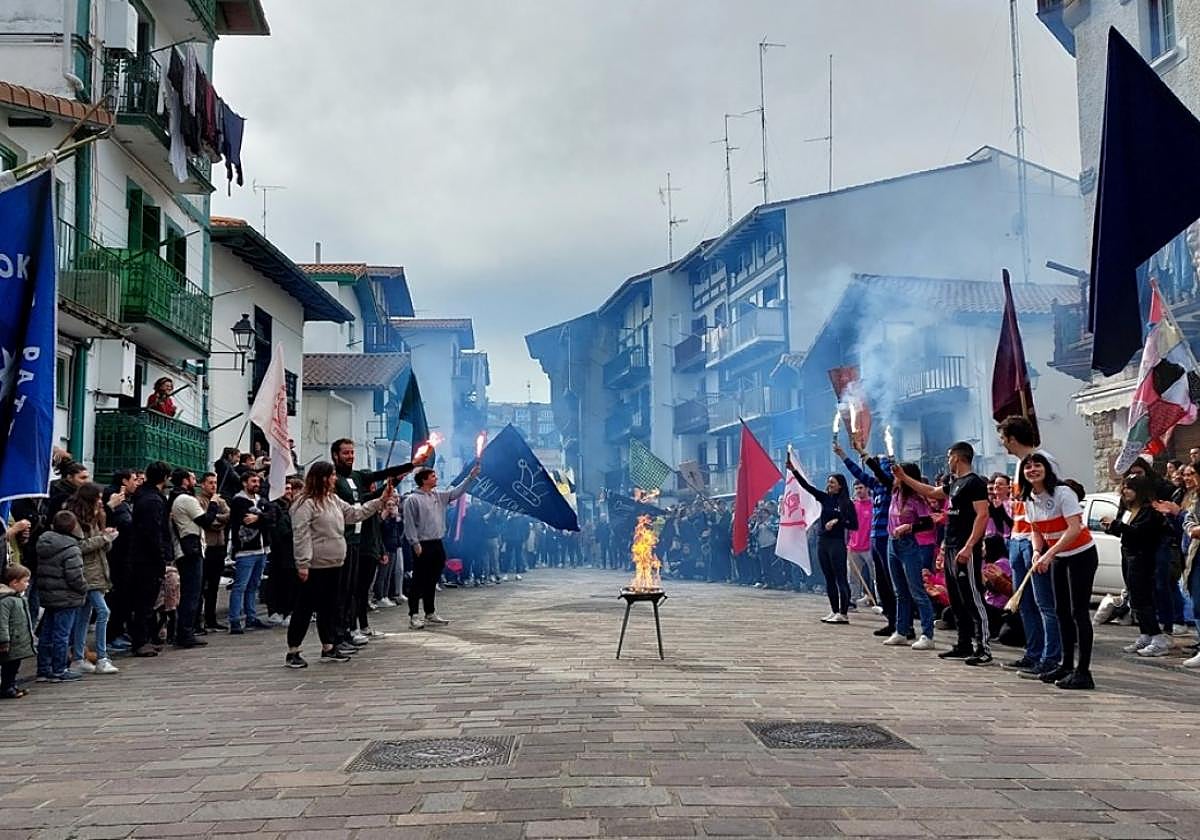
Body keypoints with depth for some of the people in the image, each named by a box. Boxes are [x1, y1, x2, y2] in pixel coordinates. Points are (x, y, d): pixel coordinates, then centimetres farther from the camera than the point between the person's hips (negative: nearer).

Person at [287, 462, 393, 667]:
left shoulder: (334, 500, 13)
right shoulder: (306, 504, -15)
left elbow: (354, 513, 18)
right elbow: (301, 536, -18)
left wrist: (381, 500, 12)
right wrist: (302, 564, -21)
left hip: (333, 565, 9)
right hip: (315, 566, -9)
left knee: (329, 607, 14)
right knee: (305, 608, -2)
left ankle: (329, 648, 22)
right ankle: (292, 652, 6)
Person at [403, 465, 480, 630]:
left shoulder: (439, 495, 11)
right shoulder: (412, 499, -9)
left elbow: (457, 492, 11)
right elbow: (409, 524, -12)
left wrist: (471, 476, 3)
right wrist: (415, 544, -16)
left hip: (437, 544, 7)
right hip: (422, 546, -7)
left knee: (432, 582, 13)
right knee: (419, 582, -4)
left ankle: (430, 613, 21)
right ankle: (413, 616, -1)